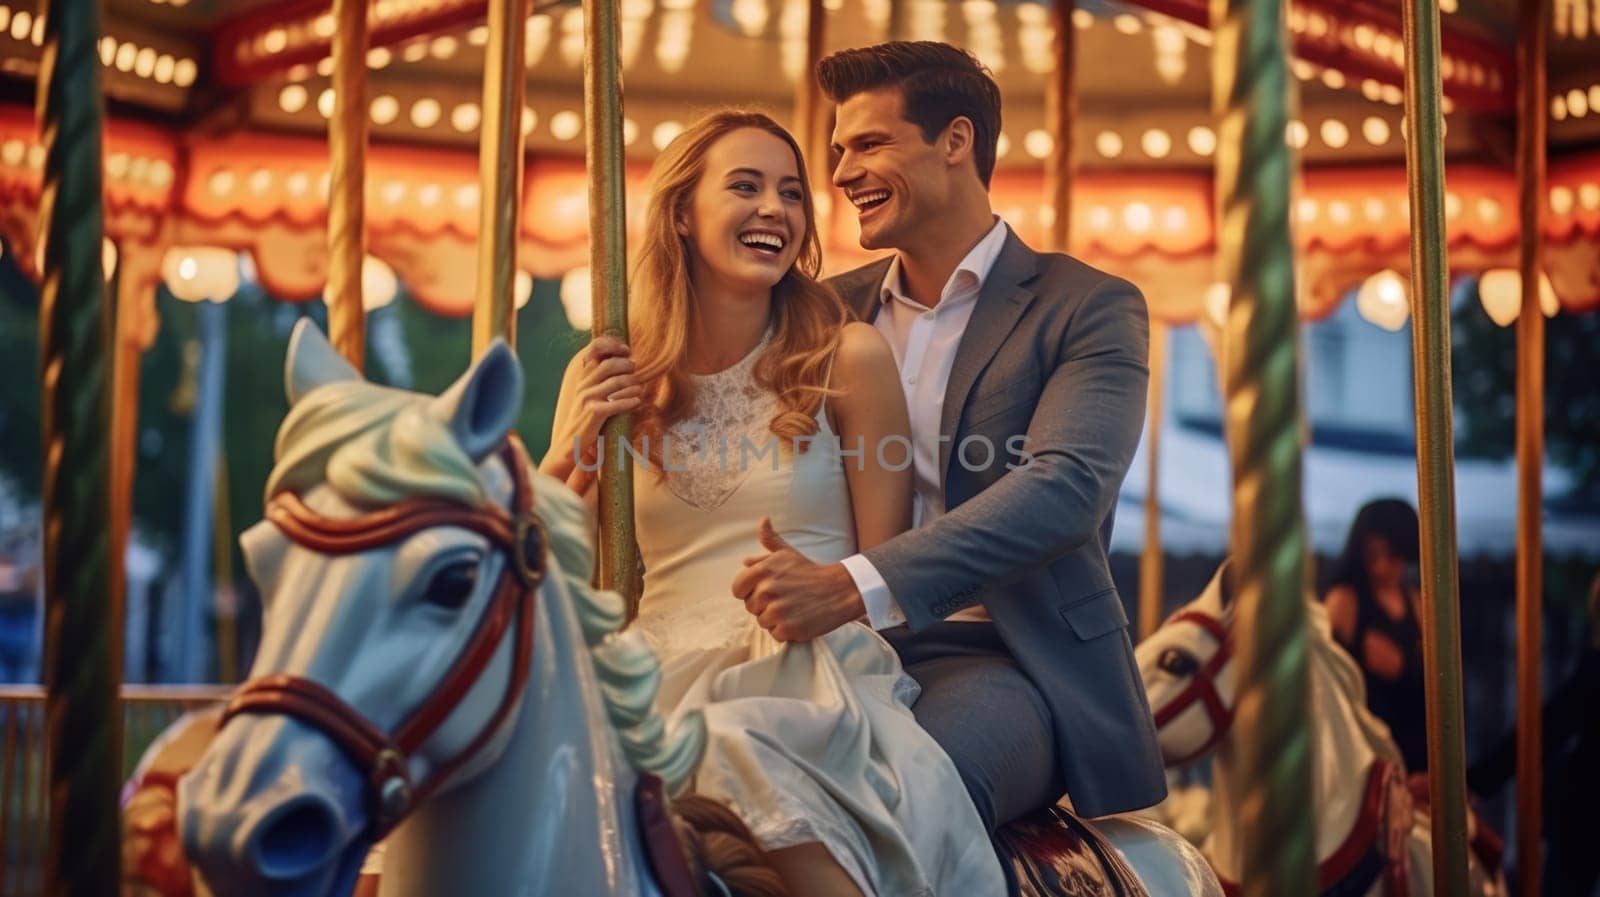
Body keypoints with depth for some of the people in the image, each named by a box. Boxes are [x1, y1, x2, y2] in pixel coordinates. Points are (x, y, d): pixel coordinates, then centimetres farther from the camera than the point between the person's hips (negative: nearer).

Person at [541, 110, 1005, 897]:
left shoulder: (850, 359, 3)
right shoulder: (604, 378, 10)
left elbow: (886, 567, 6)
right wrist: (571, 448, -4)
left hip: (814, 675, -2)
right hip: (665, 677, 2)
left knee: (742, 741, -35)